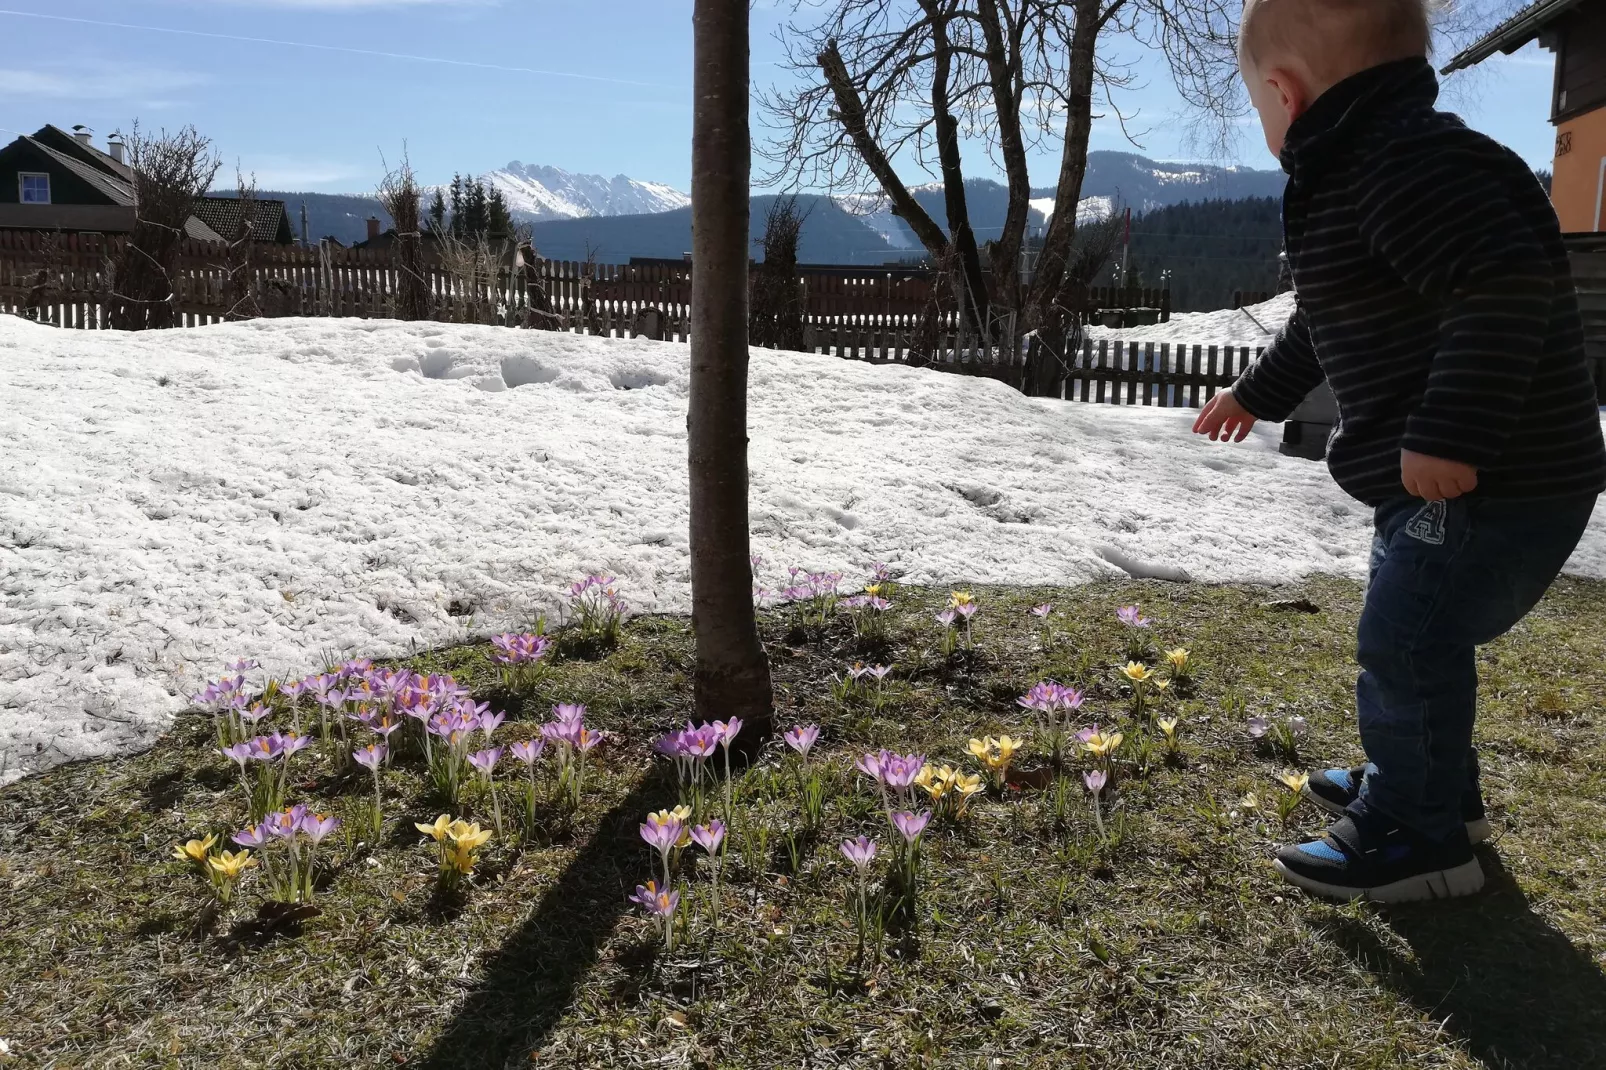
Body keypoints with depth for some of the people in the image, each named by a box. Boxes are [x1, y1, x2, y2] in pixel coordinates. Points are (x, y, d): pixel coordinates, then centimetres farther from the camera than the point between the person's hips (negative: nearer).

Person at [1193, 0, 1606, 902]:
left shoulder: (1411, 166, -21)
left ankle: (1419, 840, 11)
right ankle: (1428, 784, 39)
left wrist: (1448, 436, -33)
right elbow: (1323, 325, 29)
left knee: (1405, 642, -5)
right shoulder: (1354, 178, 15)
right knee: (1412, 638, 21)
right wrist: (1258, 393, 40)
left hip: (1494, 483, -11)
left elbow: (1505, 287, -32)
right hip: (1442, 482, 11)